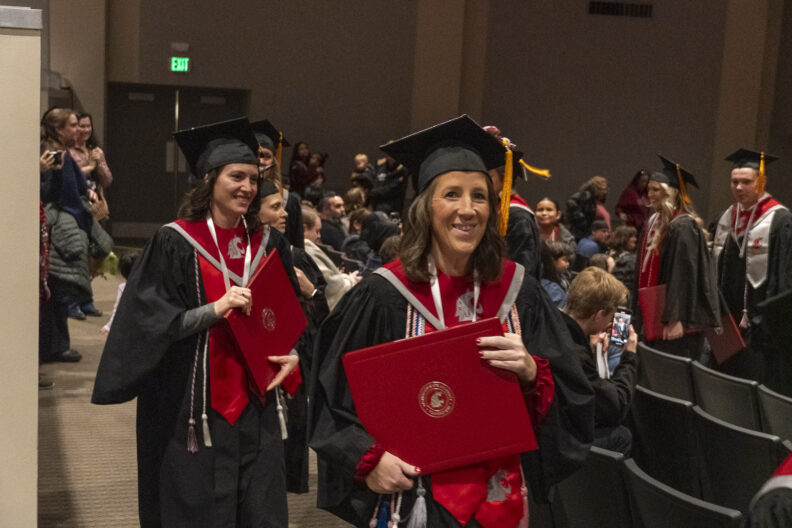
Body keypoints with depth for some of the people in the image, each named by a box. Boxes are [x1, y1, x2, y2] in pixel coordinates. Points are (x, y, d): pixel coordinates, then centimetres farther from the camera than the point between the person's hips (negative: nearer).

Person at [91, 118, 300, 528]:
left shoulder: (267, 243, 8)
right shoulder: (175, 243, -6)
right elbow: (150, 322, -10)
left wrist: (292, 353, -3)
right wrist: (214, 309, -22)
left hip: (256, 405, 4)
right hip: (193, 408, -4)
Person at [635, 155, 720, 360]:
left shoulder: (683, 226, -15)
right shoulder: (654, 223, 13)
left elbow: (685, 275, -21)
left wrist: (676, 319, -24)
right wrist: (641, 314, 19)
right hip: (654, 318, 9)